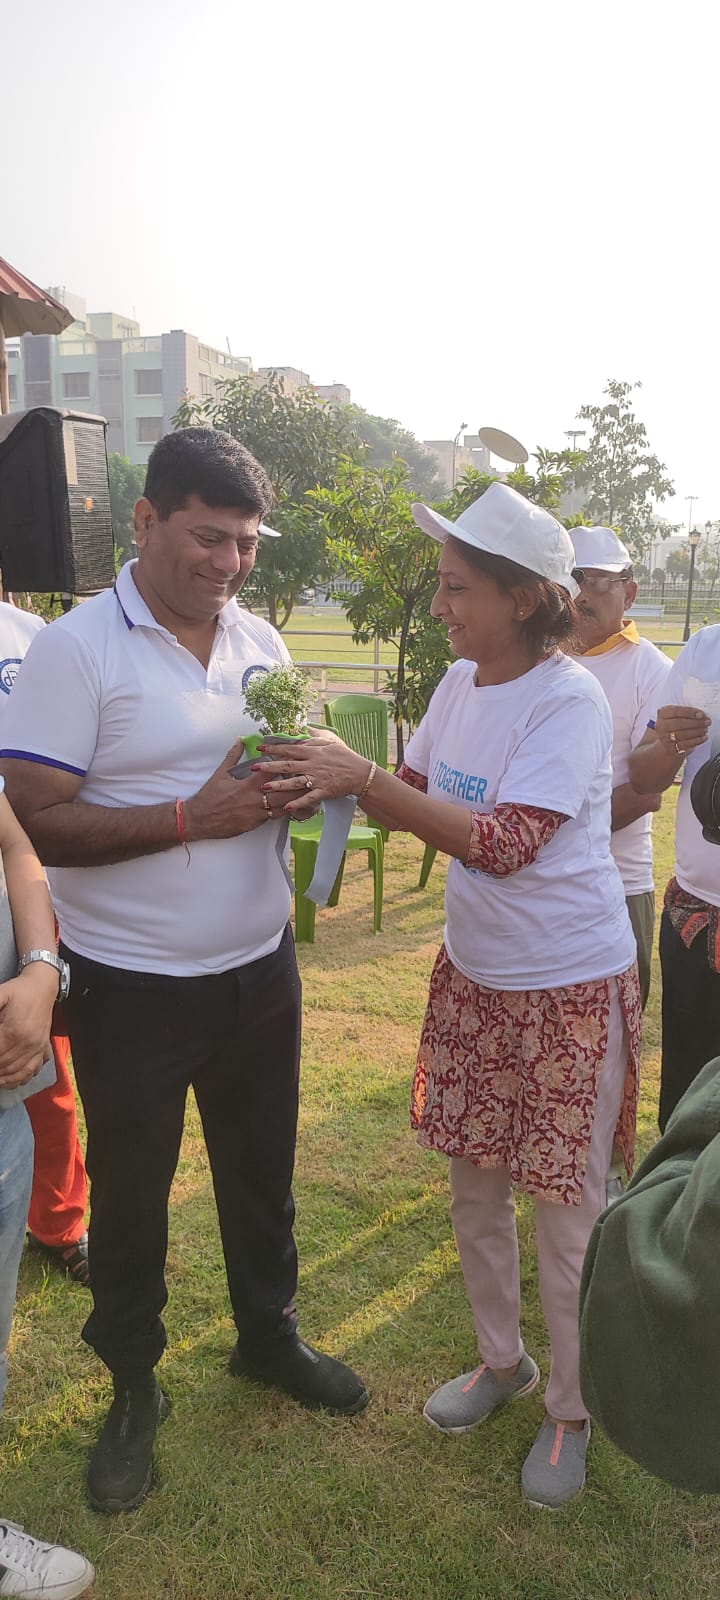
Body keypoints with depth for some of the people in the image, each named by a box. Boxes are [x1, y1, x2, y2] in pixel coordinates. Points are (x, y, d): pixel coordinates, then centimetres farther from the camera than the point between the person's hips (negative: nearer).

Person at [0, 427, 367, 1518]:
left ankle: (269, 1335, 47)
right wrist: (193, 818, -25)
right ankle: (134, 1388, 38)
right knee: (130, 1194, 14)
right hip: (132, 987, -5)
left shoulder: (261, 642, 4)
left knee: (260, 1170, 22)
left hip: (260, 969, 5)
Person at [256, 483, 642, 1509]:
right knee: (473, 1183, 19)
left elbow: (506, 845, -29)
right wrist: (334, 779, -9)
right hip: (474, 973, 7)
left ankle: (572, 1410, 33)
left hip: (569, 986, -7)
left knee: (568, 1212, 8)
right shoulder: (462, 683, 0)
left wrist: (362, 775, -30)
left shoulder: (568, 702, -21)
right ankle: (502, 1361, 44)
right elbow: (417, 797, 9)